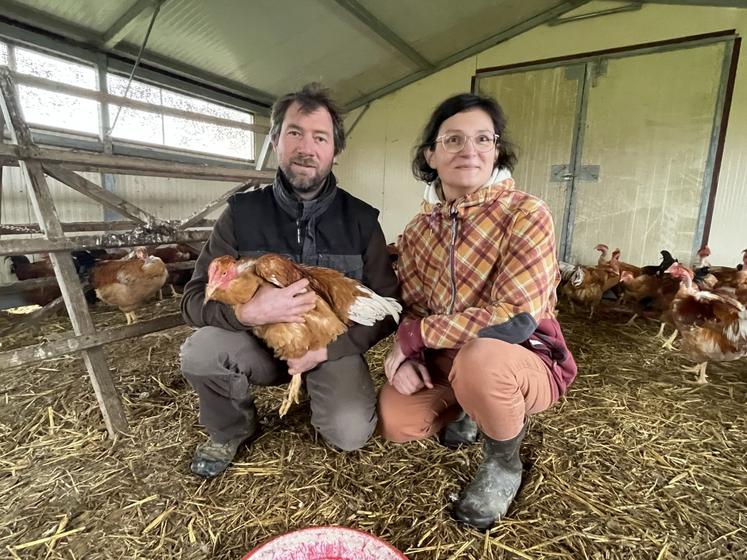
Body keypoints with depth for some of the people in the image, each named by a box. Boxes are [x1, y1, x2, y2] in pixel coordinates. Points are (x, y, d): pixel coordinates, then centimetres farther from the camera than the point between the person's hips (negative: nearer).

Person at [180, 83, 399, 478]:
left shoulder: (360, 220, -9)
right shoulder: (242, 213, -8)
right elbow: (194, 299, -9)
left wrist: (328, 348, -20)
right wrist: (247, 311, -32)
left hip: (333, 346, 0)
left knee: (350, 435, -22)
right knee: (198, 352, -27)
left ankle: (318, 389, 16)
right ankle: (231, 432, 6)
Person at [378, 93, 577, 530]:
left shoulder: (526, 214, -20)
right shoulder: (421, 227, 0)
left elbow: (516, 320, -29)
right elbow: (413, 306, 5)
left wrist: (416, 335, -23)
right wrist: (406, 354, -17)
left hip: (527, 361, -5)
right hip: (448, 359, 5)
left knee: (478, 358, -37)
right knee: (395, 420, -13)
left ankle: (504, 462, -2)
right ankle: (470, 410, 21)